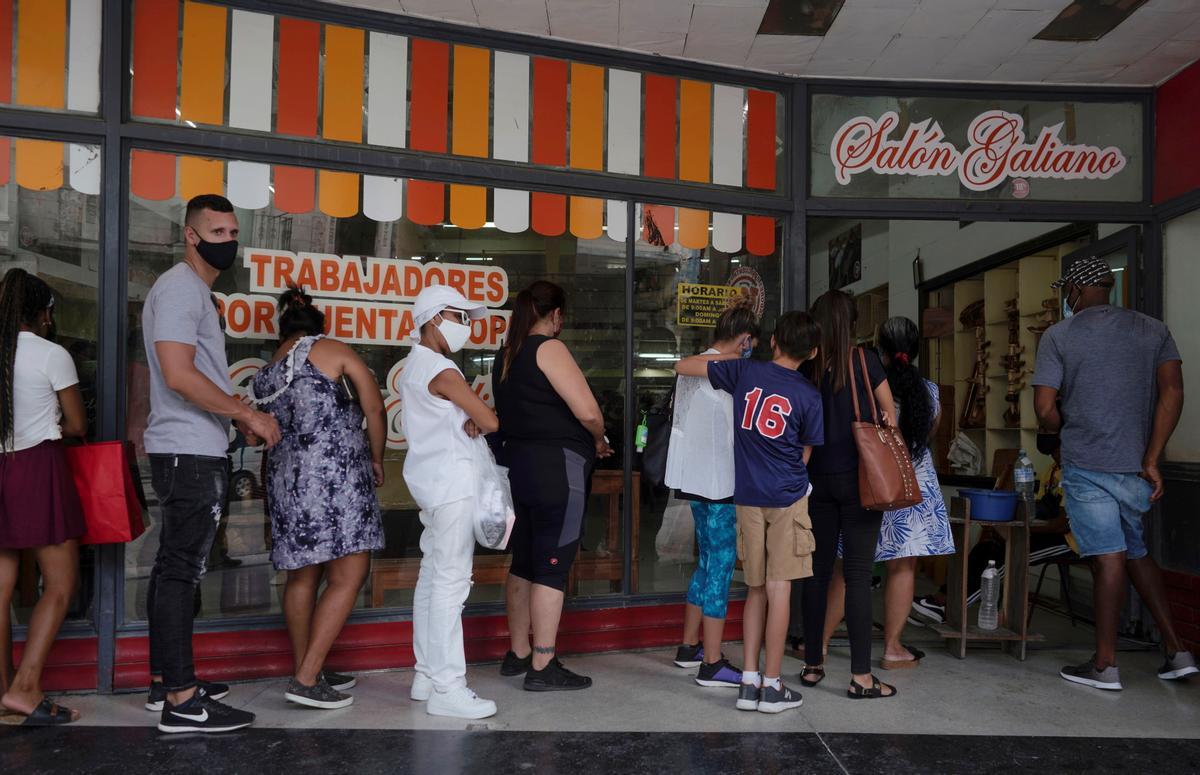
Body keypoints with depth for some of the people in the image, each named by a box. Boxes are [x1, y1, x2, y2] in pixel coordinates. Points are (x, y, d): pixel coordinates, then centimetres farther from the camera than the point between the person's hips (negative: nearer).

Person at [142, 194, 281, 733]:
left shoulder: (194, 291, 21)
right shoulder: (180, 288, -11)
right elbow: (179, 374, -22)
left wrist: (241, 418, 15)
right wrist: (248, 414, -16)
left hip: (188, 451, 10)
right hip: (192, 454, -10)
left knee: (174, 566, 14)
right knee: (182, 570, -9)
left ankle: (164, 680, 24)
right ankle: (181, 702, -4)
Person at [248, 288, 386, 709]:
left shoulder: (264, 375, 16)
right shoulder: (332, 350, 2)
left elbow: (255, 438, 14)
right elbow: (374, 409, -2)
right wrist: (376, 459, 9)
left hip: (287, 479, 7)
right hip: (336, 474, -7)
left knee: (303, 576, 14)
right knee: (348, 577, -3)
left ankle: (306, 670, 21)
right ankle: (307, 678, -7)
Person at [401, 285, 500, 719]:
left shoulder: (416, 365, 18)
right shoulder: (439, 369, -13)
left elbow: (469, 413, 17)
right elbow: (491, 421, -15)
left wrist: (469, 421, -3)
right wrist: (479, 423, 6)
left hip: (433, 485, 10)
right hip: (452, 485, -10)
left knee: (432, 578, 12)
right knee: (451, 582, -9)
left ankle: (427, 676, 19)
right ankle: (447, 688, -6)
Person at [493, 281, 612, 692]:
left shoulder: (507, 354, 14)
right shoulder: (549, 348, -12)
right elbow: (587, 411, -20)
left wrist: (584, 443, 18)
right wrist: (599, 442, 0)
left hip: (519, 464, 8)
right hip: (556, 469, -8)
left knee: (523, 563, 15)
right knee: (552, 566, -3)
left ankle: (518, 654, 26)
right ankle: (543, 667, 2)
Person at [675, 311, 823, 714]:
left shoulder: (745, 371, -1)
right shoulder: (809, 396, -5)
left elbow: (682, 367, 7)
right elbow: (805, 456, 3)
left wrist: (729, 356, 18)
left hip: (747, 496, 3)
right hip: (788, 497, -3)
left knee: (756, 589, 12)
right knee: (779, 589, 2)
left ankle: (749, 682, 13)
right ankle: (772, 685, 9)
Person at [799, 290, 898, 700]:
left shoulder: (805, 367, 1)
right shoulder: (863, 360, -5)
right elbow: (889, 415, 5)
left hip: (817, 477, 3)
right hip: (857, 476, -3)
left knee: (817, 570, 11)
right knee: (857, 573, 0)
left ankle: (812, 664, 20)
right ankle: (861, 676, 3)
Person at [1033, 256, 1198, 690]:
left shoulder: (1058, 335, -3)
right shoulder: (1153, 330, 8)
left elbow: (1044, 408, -8)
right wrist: (1151, 461, -4)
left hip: (1087, 466, -4)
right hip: (1136, 467, 5)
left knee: (1108, 559, -3)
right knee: (1135, 553, 19)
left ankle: (1105, 665, 5)